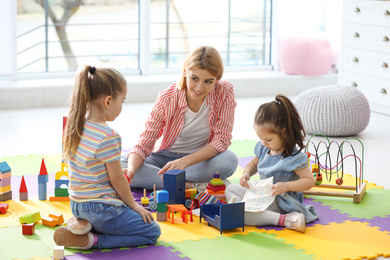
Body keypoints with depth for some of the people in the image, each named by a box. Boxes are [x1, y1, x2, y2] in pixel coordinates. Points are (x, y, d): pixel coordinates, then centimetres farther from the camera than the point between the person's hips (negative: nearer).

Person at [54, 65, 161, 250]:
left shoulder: (74, 127, 2)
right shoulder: (108, 138, -23)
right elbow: (117, 179, -16)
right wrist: (134, 205, -1)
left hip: (77, 205, 9)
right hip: (101, 208, -9)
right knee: (152, 232, 2)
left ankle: (83, 224, 5)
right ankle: (92, 240, -9)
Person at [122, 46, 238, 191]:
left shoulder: (225, 93, -19)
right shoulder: (167, 99, -18)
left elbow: (221, 140, -18)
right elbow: (144, 144, -18)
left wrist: (185, 161, -32)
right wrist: (131, 170, -40)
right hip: (166, 156, 1)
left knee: (230, 161, -36)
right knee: (118, 167, -26)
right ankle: (191, 185, -28)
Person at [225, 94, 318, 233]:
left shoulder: (293, 157, -21)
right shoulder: (264, 149, 4)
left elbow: (309, 181, -21)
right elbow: (254, 163, 23)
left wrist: (286, 186, -34)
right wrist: (246, 173, 0)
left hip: (280, 201, -10)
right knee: (230, 189, 19)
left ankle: (282, 219, -33)